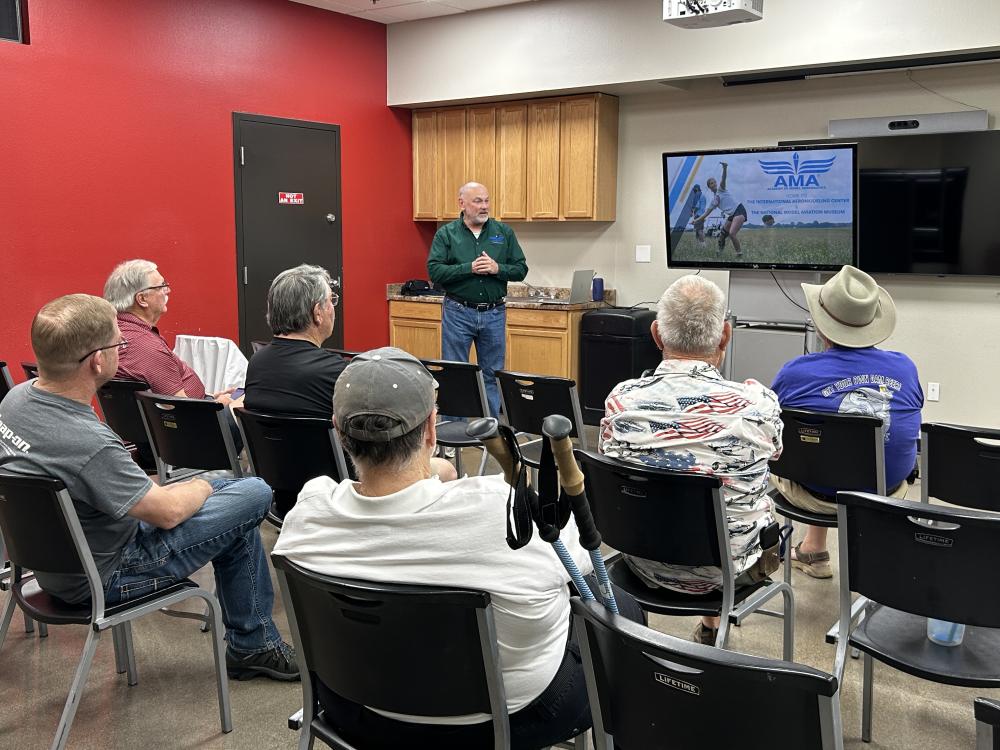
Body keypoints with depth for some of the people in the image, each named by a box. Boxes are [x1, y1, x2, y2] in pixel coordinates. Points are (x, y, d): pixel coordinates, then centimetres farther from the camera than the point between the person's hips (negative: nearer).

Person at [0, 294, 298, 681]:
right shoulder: (89, 445, -35)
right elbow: (168, 512, -23)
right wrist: (200, 487, 0)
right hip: (102, 575, -9)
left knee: (227, 484, 17)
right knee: (255, 495, -8)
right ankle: (252, 645, 10)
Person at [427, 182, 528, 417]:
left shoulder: (504, 233, 6)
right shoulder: (446, 234, 0)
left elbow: (521, 269, 5)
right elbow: (435, 271, -10)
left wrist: (497, 268, -14)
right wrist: (470, 268, -19)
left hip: (494, 313, 2)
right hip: (458, 312, -2)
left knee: (492, 375, 9)